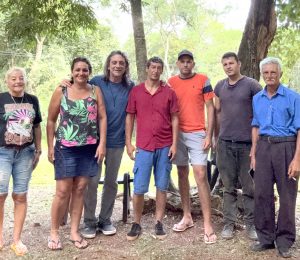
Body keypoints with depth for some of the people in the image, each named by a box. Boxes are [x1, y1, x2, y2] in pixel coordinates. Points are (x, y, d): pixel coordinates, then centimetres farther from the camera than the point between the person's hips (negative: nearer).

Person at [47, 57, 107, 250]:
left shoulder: (96, 91, 4)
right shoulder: (61, 91, 0)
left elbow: (102, 118, 2)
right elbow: (51, 120, 4)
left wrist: (102, 144, -5)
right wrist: (50, 147, 1)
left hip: (89, 148, 2)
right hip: (65, 148, -2)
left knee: (80, 189, 8)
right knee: (63, 191, -2)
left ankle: (74, 232, 19)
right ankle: (54, 232, 14)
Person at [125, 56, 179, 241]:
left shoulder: (169, 92, 4)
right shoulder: (136, 91, 4)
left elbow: (175, 119, 4)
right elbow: (130, 117, 7)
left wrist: (174, 144, -3)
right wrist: (128, 143, 1)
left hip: (165, 146, 1)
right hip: (143, 146, 0)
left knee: (162, 186, 7)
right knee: (139, 188, 1)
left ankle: (159, 223, 18)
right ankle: (137, 224, 15)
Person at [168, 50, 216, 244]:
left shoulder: (203, 80, 0)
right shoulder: (171, 82, 8)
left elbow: (210, 108, -1)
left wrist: (209, 135, -9)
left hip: (197, 134, -3)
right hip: (177, 134, 4)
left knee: (201, 176, -9)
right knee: (182, 174, 10)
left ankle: (208, 224, -5)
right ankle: (187, 217, 22)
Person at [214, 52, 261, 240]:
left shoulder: (252, 85, -1)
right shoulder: (220, 87, 11)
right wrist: (216, 137, 13)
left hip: (247, 143, -3)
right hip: (225, 143, 3)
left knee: (249, 186, 4)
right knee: (229, 186, 8)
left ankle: (251, 223, 15)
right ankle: (229, 222, 17)